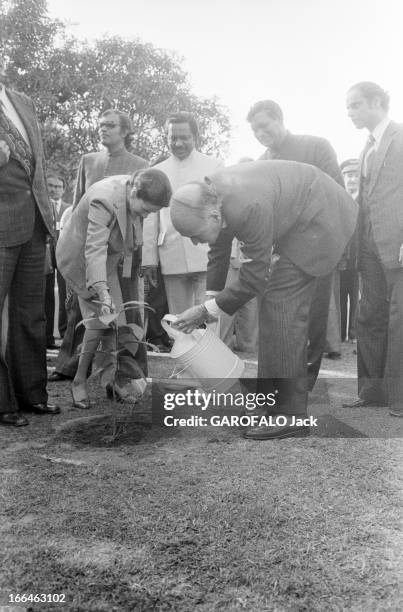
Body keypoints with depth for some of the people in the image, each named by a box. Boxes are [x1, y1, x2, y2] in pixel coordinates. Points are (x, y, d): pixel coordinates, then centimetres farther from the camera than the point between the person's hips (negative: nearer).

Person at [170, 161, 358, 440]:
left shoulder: (248, 208, -35)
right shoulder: (209, 198, -8)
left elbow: (255, 277, -24)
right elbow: (219, 252, 8)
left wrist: (208, 309, -18)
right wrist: (209, 306, 12)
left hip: (319, 218, -9)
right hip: (297, 220, 9)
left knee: (281, 307, -14)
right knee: (277, 303, 11)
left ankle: (292, 414, -9)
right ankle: (272, 397, 22)